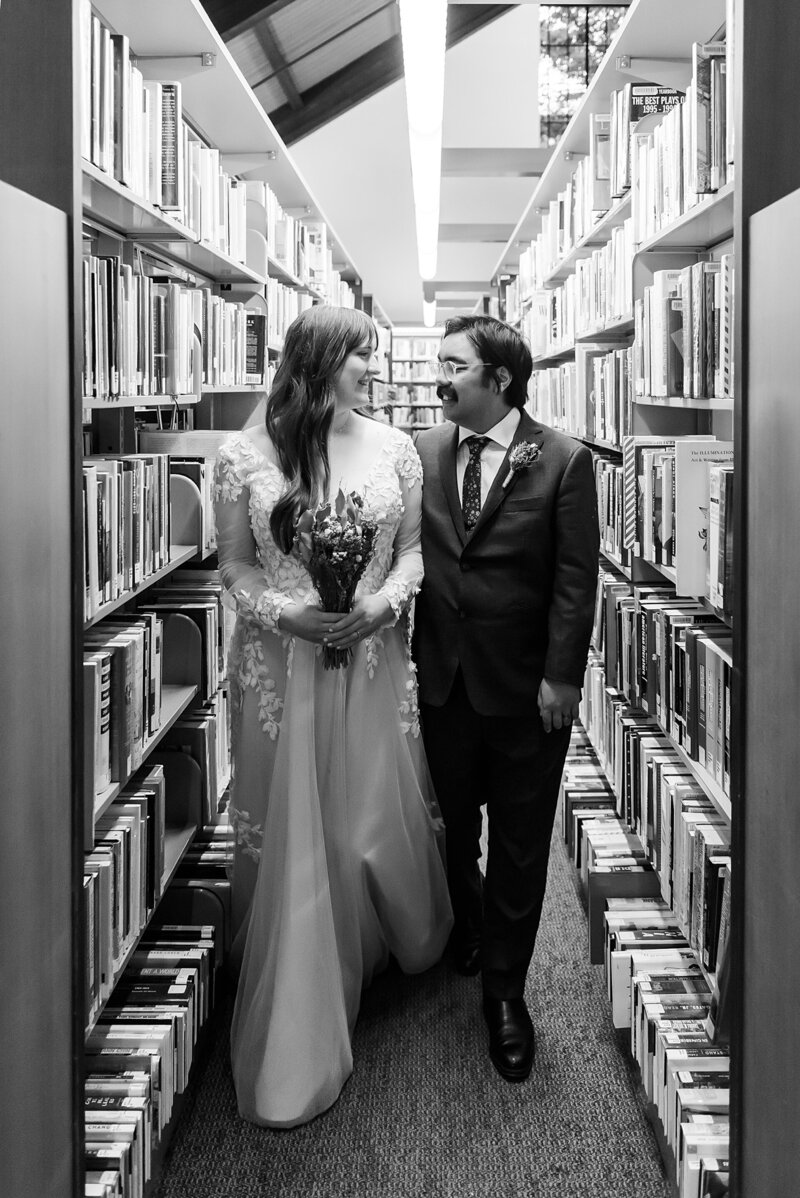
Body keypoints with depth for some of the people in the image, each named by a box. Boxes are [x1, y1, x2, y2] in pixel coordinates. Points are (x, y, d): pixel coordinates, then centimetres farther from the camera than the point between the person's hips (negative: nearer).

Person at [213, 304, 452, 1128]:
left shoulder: (393, 448, 2)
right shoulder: (244, 457, -5)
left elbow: (414, 548, 7)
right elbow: (235, 568, 1)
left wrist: (384, 601, -12)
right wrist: (290, 613, -16)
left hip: (374, 662, 2)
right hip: (281, 665, -2)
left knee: (383, 817, 10)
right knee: (292, 837, 4)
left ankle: (405, 944, 42)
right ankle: (294, 1042, 18)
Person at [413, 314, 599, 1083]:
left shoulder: (563, 462, -9)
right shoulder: (422, 452, 1)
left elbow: (576, 579, -10)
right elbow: (407, 551, 3)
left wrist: (562, 676, -13)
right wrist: (407, 645, -5)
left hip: (527, 685, -3)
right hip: (443, 675, 3)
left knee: (519, 844, 7)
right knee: (453, 825, 18)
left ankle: (503, 989, 21)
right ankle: (465, 929, 43)